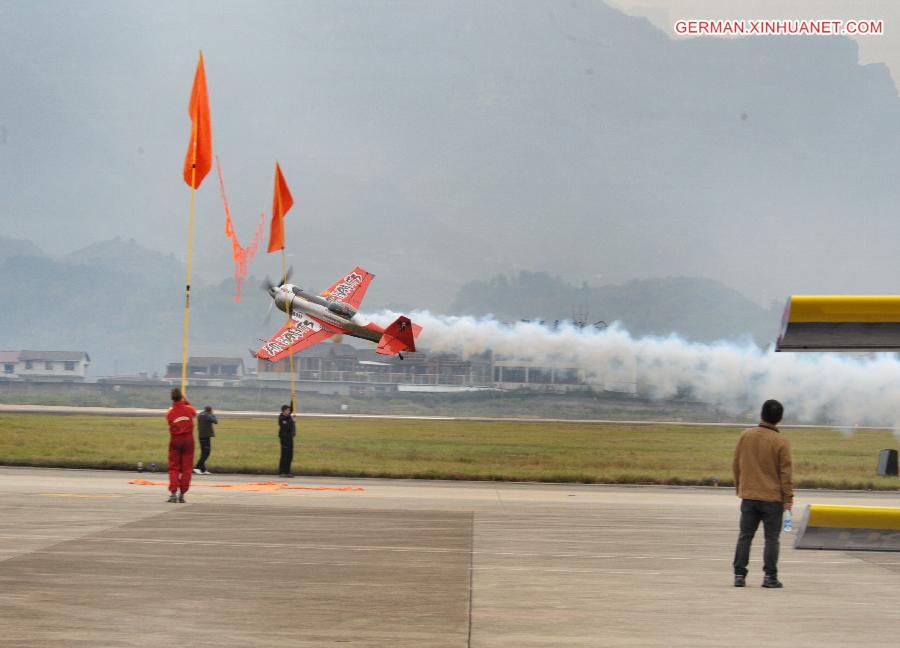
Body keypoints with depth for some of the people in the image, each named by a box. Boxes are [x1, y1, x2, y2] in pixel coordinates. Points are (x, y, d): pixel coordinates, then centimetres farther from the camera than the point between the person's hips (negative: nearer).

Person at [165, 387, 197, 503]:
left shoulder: (169, 413, -11)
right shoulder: (189, 409, -7)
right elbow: (194, 412, 16)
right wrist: (186, 402, 24)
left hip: (175, 441, 0)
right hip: (188, 440, 0)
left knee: (173, 468, 6)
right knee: (186, 468, 6)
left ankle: (173, 493, -8)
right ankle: (182, 494, 5)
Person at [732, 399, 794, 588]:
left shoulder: (746, 435, 0)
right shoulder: (780, 441, -11)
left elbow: (736, 464, 8)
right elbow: (786, 471, -9)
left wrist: (739, 488, 19)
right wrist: (788, 497, -2)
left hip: (748, 496, 3)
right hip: (773, 497, -3)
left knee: (745, 536, 8)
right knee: (771, 538, 4)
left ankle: (739, 575, 5)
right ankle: (770, 576, 2)